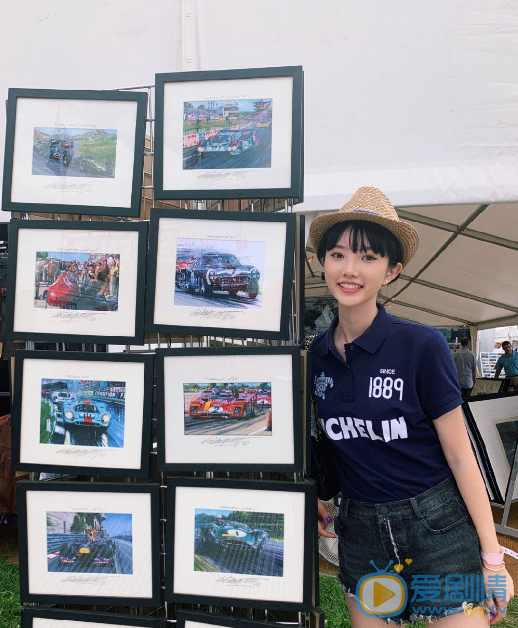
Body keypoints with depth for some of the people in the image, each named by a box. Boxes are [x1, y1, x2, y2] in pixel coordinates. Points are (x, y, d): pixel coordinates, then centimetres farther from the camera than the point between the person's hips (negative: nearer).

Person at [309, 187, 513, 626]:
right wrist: (313, 499, 5)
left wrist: (493, 557, -7)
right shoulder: (317, 355, -3)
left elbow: (460, 456, -10)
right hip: (360, 531, 4)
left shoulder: (422, 346, -16)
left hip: (438, 527, -3)